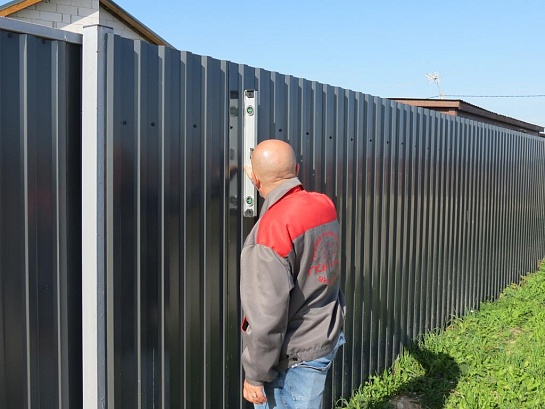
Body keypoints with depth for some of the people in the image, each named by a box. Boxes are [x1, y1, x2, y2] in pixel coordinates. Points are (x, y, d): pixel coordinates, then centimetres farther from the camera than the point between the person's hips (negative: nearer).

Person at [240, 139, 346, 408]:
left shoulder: (273, 228, -26)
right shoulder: (324, 205, -3)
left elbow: (267, 314, -24)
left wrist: (255, 375, -14)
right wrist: (270, 191, 27)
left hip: (295, 356, -8)